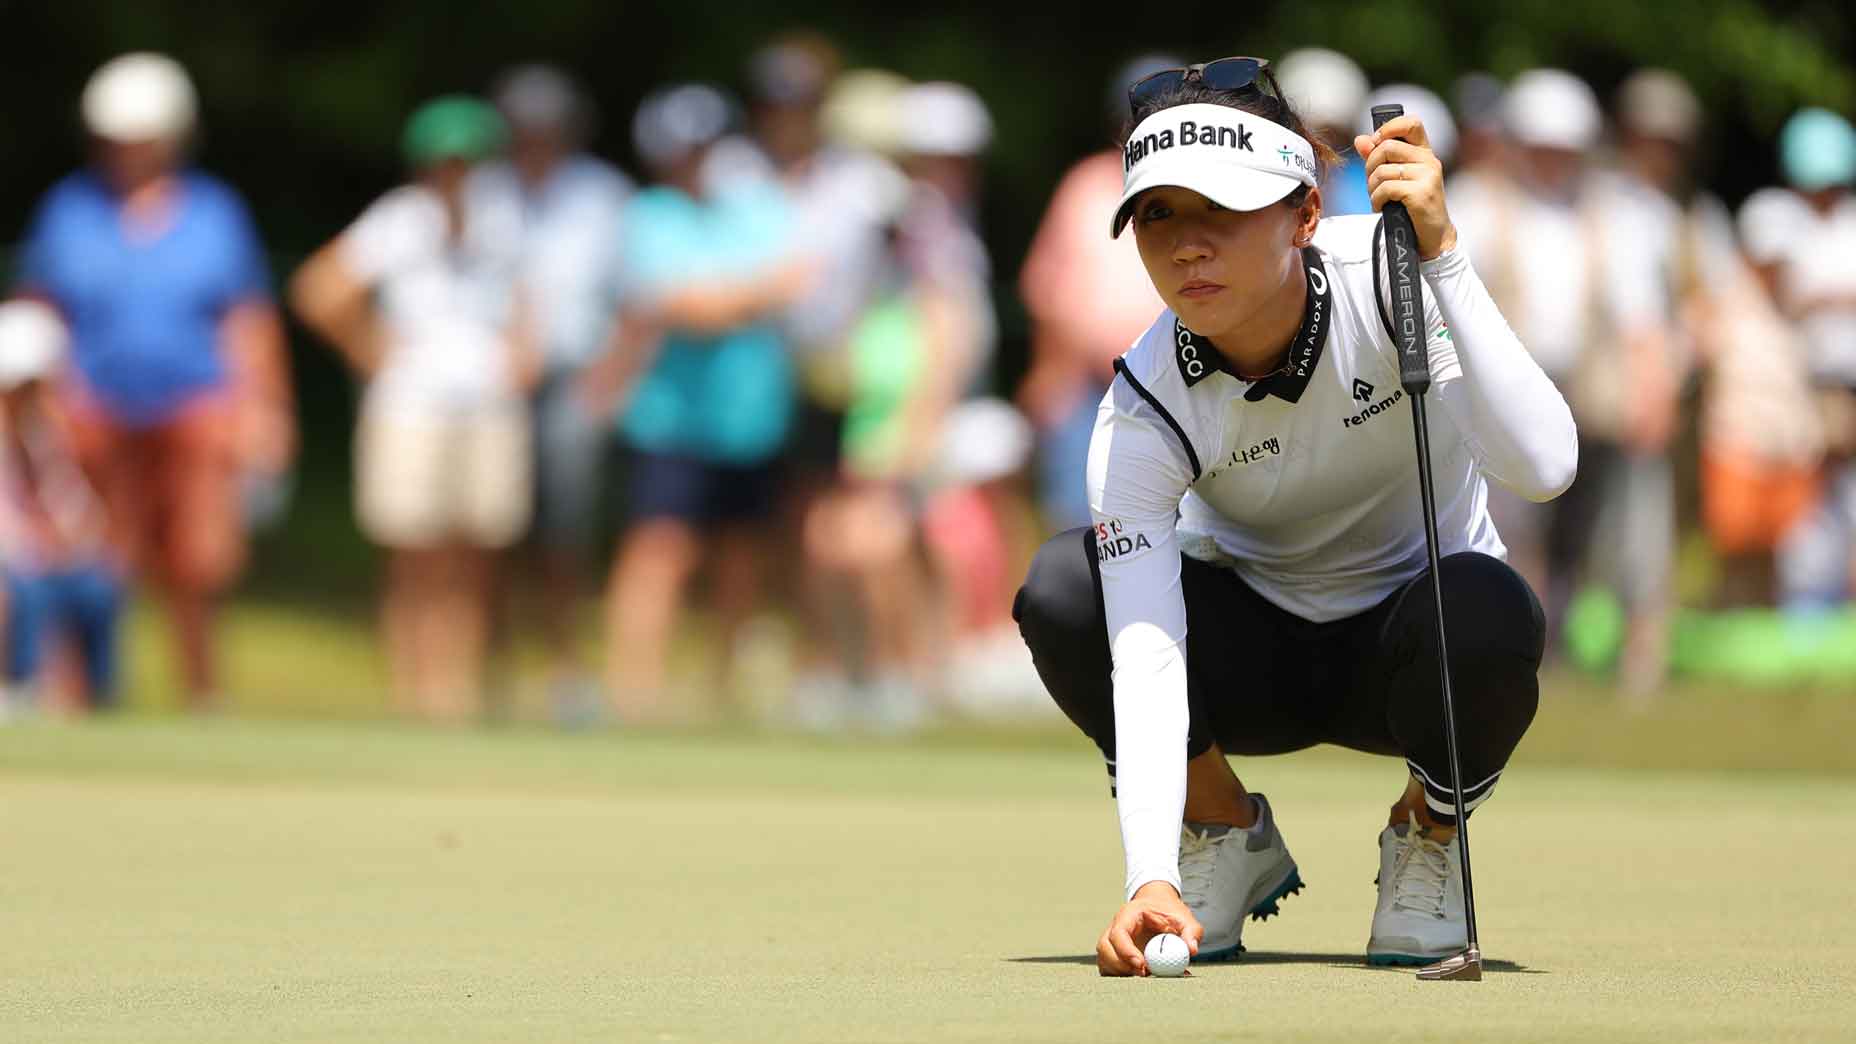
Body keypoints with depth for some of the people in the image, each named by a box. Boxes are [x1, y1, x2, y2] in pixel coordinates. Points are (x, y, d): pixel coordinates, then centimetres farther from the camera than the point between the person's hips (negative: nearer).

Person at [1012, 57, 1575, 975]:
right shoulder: (1143, 409, -23)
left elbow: (1542, 467, -40)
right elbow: (1143, 654, -32)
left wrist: (1440, 254, -47)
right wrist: (1151, 876, -46)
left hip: (1401, 653, -1)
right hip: (1253, 649, 1)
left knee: (1485, 611, -38)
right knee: (1062, 589, -29)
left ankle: (1428, 833, -3)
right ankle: (1227, 834, -1)